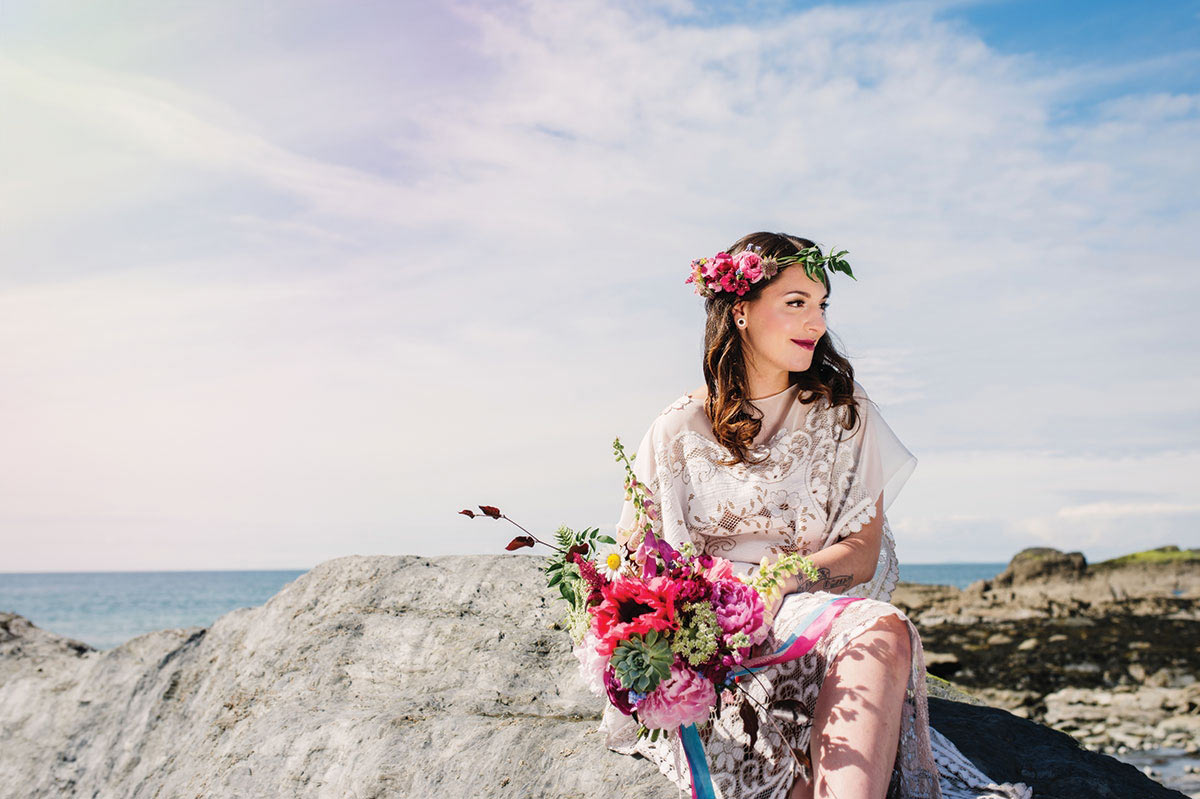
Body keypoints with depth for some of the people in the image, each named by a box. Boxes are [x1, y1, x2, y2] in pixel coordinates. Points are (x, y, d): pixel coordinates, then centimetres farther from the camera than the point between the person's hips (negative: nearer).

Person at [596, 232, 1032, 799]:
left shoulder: (843, 413, 11)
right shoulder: (678, 429, 9)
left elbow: (863, 554, 3)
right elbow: (634, 552, 8)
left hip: (808, 606, 2)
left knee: (882, 630, -36)